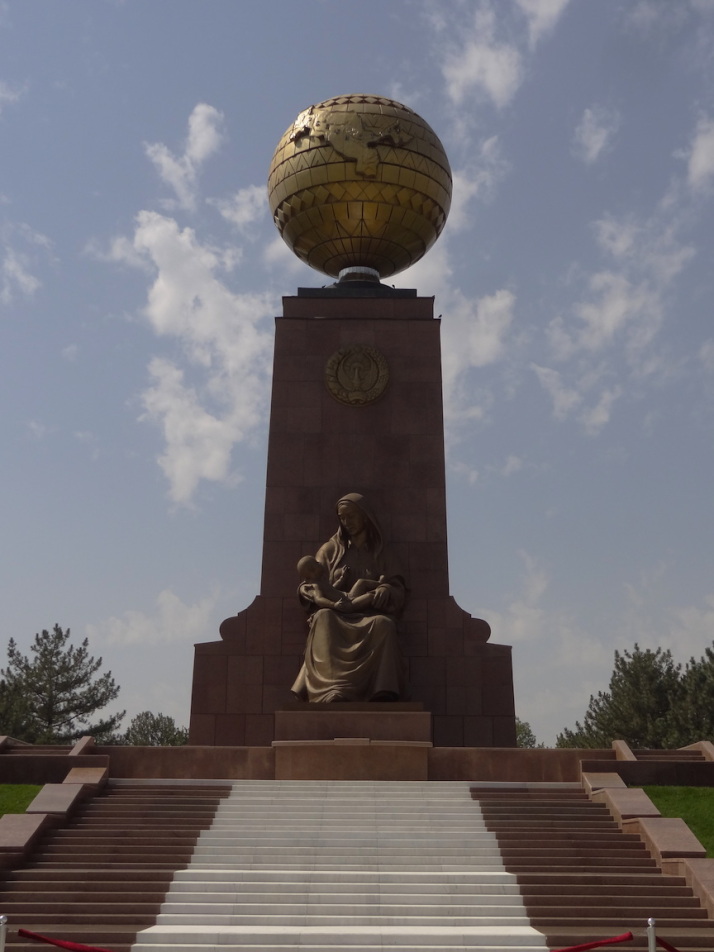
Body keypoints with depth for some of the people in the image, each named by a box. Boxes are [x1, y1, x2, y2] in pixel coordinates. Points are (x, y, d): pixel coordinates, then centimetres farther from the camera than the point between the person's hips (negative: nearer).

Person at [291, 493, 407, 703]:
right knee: (324, 619, -37)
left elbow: (397, 589, 10)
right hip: (335, 614, 0)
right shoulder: (330, 549, 21)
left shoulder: (381, 552, 21)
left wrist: (374, 596, -12)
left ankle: (384, 693, -46)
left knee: (384, 624, -36)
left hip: (369, 614, 1)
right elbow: (308, 586, 12)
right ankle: (332, 691, -52)